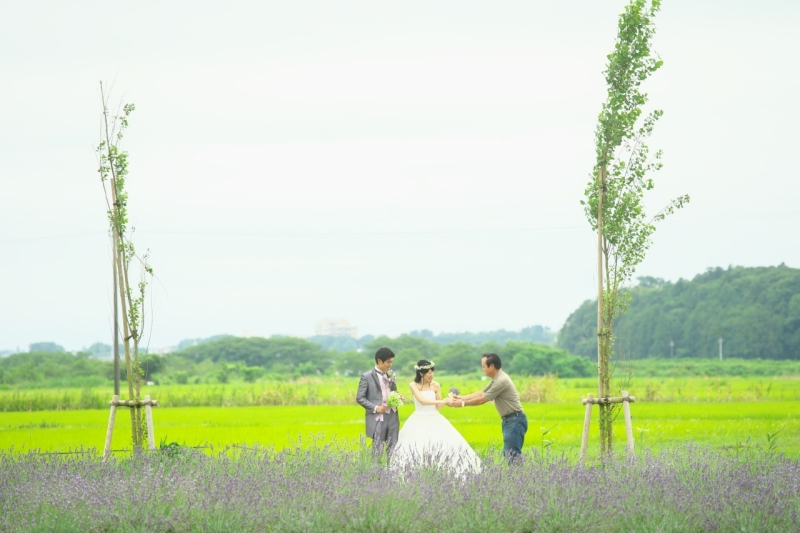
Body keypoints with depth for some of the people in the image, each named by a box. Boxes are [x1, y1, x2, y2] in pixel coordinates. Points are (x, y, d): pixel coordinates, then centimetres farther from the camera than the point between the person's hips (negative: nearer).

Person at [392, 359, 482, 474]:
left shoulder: (435, 386, 1)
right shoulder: (413, 385, -6)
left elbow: (438, 407, 4)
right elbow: (422, 400, -21)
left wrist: (447, 401, -14)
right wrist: (442, 401, -25)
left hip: (434, 421, 2)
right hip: (419, 422, -2)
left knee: (445, 446, -12)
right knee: (414, 449, -11)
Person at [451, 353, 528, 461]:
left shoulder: (501, 381, -19)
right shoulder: (497, 379, 13)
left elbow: (482, 399, -14)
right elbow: (481, 393, 21)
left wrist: (463, 403, -2)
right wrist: (461, 398, 18)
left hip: (515, 420, -10)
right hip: (509, 420, 10)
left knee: (513, 455, -14)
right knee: (507, 453, 7)